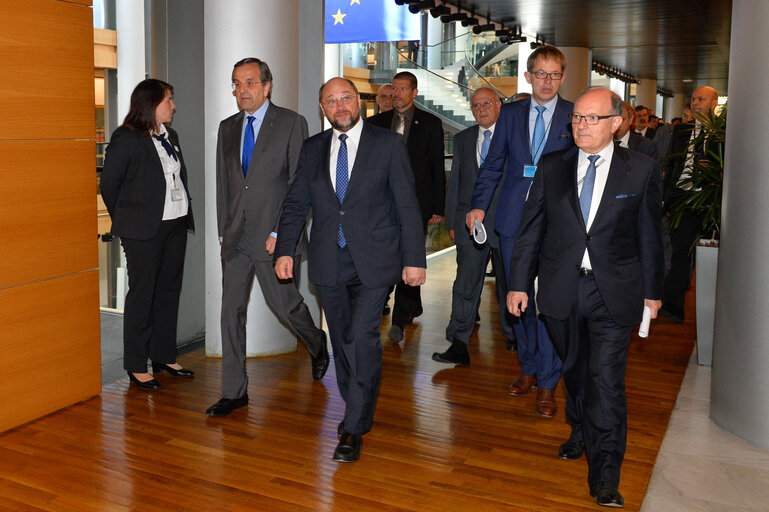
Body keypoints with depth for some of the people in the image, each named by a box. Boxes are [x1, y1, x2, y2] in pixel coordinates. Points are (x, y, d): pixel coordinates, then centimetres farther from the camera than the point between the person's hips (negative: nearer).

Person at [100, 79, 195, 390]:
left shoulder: (170, 136, 12)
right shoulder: (126, 139, -9)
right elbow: (109, 184, -5)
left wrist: (185, 216, 9)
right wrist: (126, 222, 2)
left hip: (176, 224, 7)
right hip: (144, 230, -7)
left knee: (169, 290, 12)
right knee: (142, 294, 0)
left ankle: (164, 356, 23)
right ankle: (136, 366, 10)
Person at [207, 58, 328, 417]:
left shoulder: (292, 123, -4)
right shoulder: (227, 128, 13)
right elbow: (223, 183, 15)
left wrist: (281, 232, -14)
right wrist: (224, 230, 9)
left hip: (274, 236, -5)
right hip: (236, 236, 5)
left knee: (284, 304, 4)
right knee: (231, 311, 4)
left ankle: (317, 344, 38)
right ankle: (234, 391, 14)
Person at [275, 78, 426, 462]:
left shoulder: (388, 144, 0)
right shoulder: (312, 149, 10)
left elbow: (407, 206, -1)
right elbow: (295, 205, 12)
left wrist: (414, 259, -6)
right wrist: (284, 250, 0)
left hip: (372, 260, -4)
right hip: (328, 262, 4)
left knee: (363, 337, -12)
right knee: (341, 340, 12)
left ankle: (354, 429, -2)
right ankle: (357, 411, 30)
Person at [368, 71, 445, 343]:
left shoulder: (430, 123, 3)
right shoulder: (377, 122, 11)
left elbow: (438, 167, 3)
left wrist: (438, 208, -1)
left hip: (417, 201, -4)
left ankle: (400, 320, -7)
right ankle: (414, 307, 30)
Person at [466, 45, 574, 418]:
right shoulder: (510, 113, 10)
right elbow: (493, 164, 11)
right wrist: (479, 205, -1)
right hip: (514, 219, 3)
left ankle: (547, 384, 7)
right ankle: (529, 368, 28)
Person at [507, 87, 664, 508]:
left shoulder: (641, 170, 0)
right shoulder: (551, 167, 4)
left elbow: (650, 234, 5)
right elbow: (531, 228, 6)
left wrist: (651, 291, 6)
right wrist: (519, 282, 3)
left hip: (614, 292, -2)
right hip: (561, 290, 3)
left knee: (607, 379, -7)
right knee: (574, 370, 18)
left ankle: (605, 477, 1)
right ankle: (580, 432, 44)